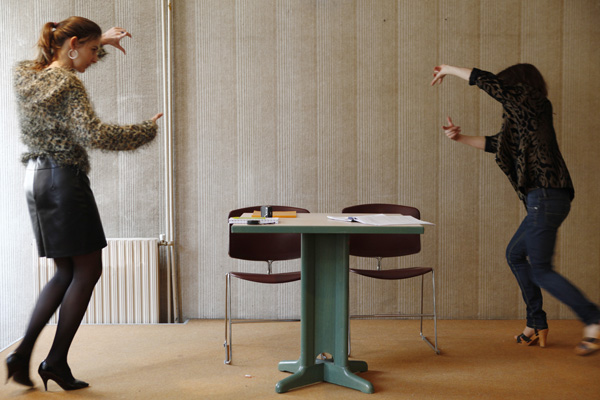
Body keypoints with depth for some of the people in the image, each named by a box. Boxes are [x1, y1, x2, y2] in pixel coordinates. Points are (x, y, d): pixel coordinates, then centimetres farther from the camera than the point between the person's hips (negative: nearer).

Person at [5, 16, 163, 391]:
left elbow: (60, 62, 33)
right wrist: (147, 130, -13)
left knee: (67, 273, 16)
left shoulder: (26, 75, 11)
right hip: (64, 180, -9)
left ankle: (23, 352, 12)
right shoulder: (68, 85, -14)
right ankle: (57, 360, 6)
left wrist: (101, 40, 27)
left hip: (36, 179, 9)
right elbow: (95, 135, -23)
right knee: (88, 270, 2)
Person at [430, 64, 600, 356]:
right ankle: (536, 324, 23)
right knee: (515, 254, 19)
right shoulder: (525, 117, 21)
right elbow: (495, 144, 29)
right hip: (545, 200, 10)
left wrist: (449, 69, 9)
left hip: (545, 197, -10)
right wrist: (461, 138, 27)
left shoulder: (528, 101, -4)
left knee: (541, 270, -6)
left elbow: (485, 81, -4)